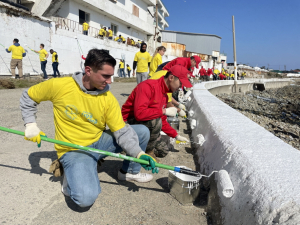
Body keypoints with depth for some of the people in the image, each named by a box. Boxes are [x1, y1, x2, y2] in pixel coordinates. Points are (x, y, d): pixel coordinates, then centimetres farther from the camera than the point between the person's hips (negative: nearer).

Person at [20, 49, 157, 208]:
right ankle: (71, 179, 7)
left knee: (143, 132, -5)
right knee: (86, 197, -29)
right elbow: (28, 97, 3)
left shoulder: (108, 98, -9)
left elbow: (122, 131, -11)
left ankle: (129, 172, 18)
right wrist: (30, 125, -6)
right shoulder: (59, 86, -15)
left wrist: (139, 153, -25)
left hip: (100, 142, 4)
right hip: (73, 150, -4)